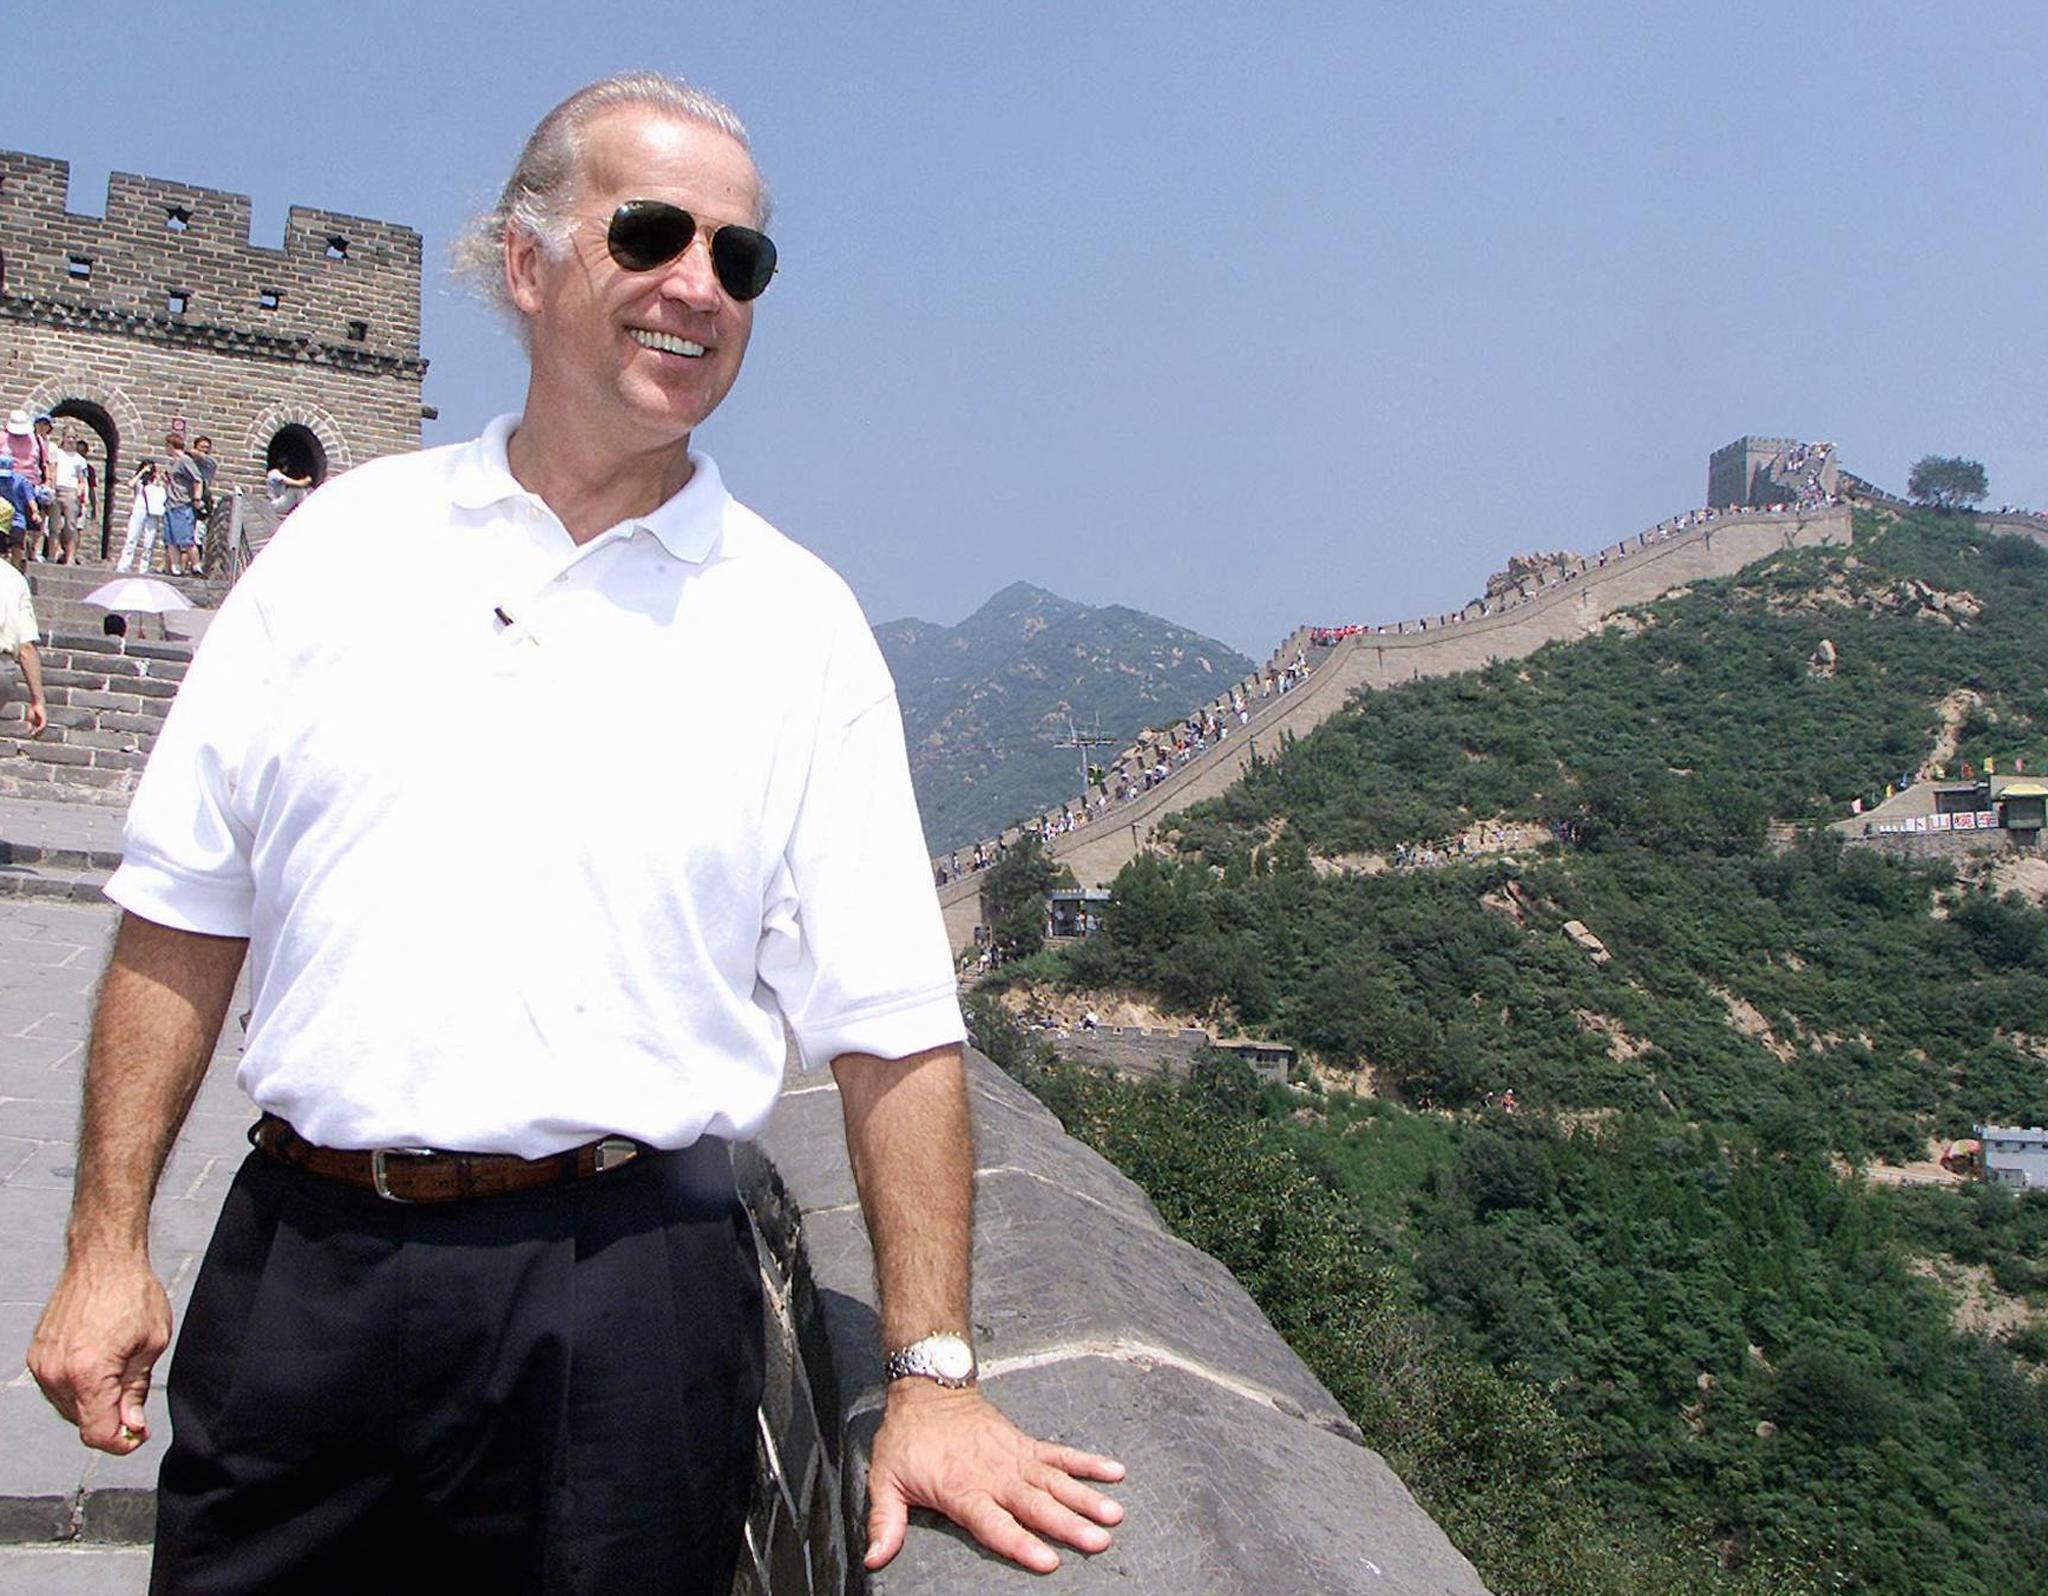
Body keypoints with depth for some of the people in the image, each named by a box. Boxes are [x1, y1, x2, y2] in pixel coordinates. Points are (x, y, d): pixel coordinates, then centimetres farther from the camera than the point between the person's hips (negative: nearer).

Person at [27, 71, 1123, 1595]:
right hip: (296, 1260, 2)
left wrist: (932, 1375, -8)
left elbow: (894, 1024, -4)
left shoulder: (799, 624, -1)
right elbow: (185, 912, 7)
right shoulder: (343, 538, 5)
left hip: (622, 1288, -2)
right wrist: (109, 1241, 3)